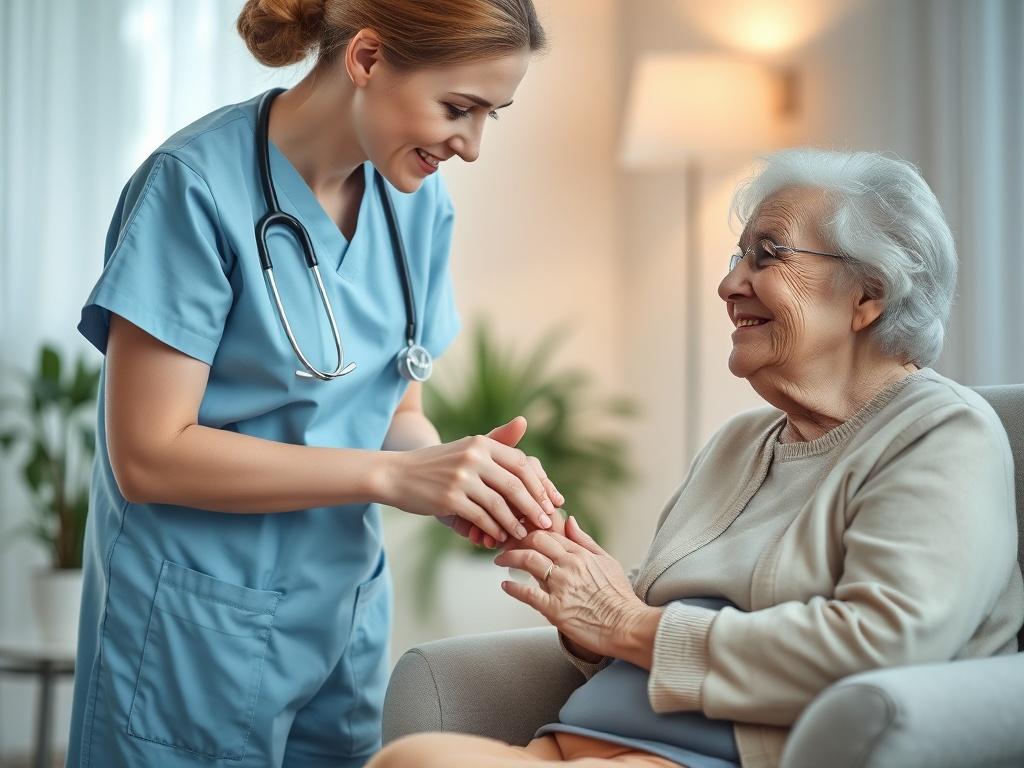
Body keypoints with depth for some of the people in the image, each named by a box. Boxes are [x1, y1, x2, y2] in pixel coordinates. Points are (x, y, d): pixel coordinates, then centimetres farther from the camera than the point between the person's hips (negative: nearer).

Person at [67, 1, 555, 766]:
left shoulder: (420, 202, 1)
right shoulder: (198, 185, -18)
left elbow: (395, 410, 8)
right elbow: (148, 456, -19)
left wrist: (458, 474, -14)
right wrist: (391, 475, -23)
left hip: (347, 617, 6)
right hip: (197, 635, -6)